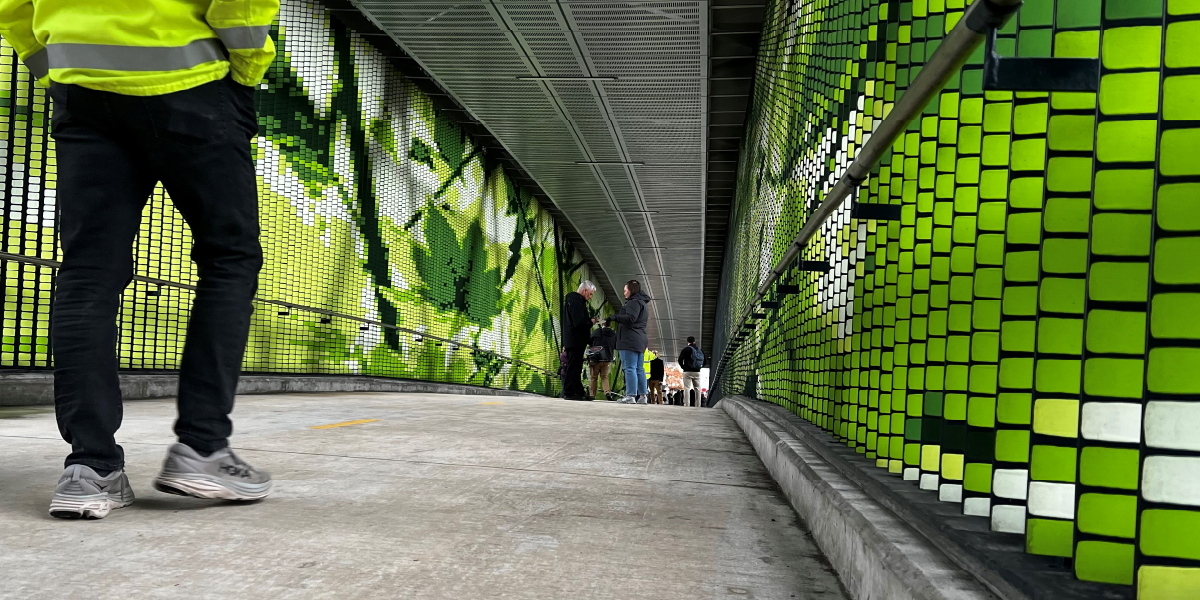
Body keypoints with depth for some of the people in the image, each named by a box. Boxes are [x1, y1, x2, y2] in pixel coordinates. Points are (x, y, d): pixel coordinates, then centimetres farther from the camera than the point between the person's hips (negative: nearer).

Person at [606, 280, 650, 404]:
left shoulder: (634, 302, -8)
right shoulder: (641, 303, 25)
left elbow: (630, 318, -21)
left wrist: (614, 317, -15)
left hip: (630, 340, -10)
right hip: (640, 340, 10)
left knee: (630, 368, -12)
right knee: (639, 369, 9)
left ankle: (631, 395, -16)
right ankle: (642, 395, 8)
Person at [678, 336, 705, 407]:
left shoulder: (686, 349, -5)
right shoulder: (700, 350, 9)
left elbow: (680, 359, -12)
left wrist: (683, 367, 1)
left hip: (688, 372, -4)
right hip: (697, 372, 4)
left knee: (687, 389, -3)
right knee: (697, 389, 9)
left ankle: (686, 405, -11)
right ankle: (698, 406, 6)